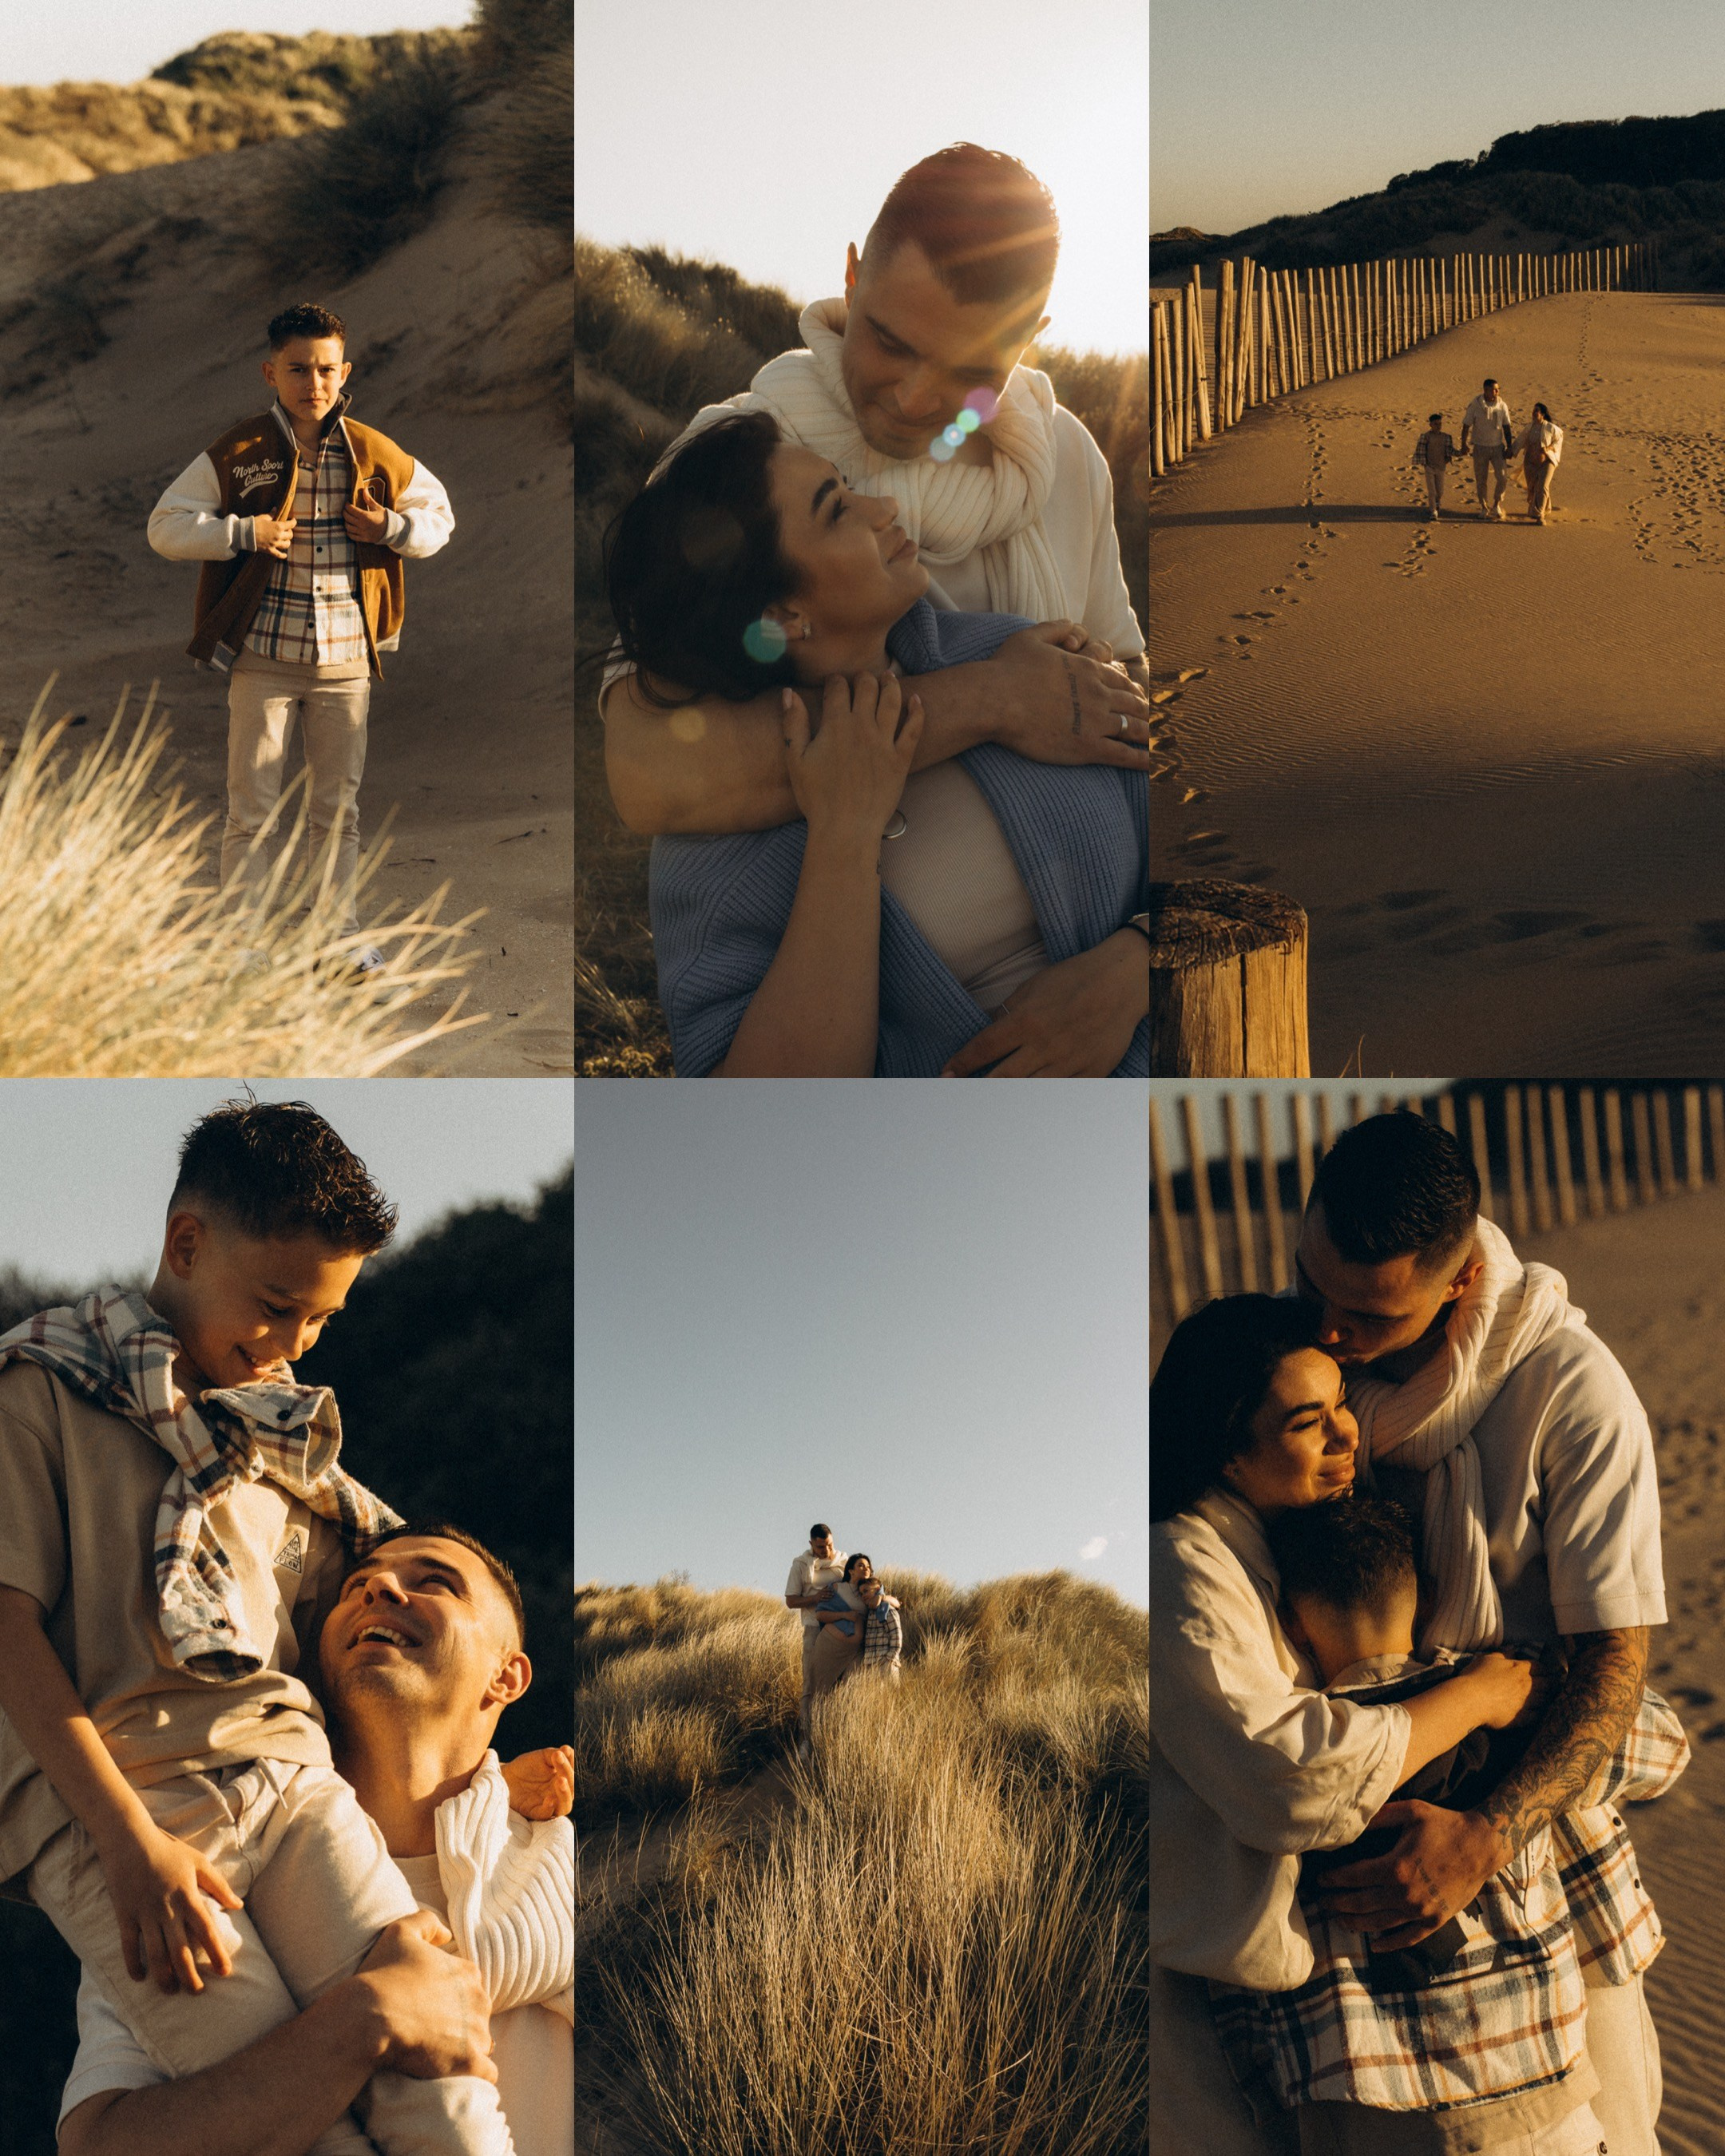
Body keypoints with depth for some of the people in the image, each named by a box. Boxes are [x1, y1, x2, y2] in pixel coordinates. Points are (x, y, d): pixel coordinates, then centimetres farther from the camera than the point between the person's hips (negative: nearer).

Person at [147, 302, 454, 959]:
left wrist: (391, 527, -4)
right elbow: (165, 525, -1)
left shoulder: (376, 456, 4)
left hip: (346, 660, 2)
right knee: (252, 811, 1)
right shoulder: (237, 454, -2)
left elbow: (439, 516, 17)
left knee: (339, 808, 10)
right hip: (261, 658, -2)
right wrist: (242, 532, -14)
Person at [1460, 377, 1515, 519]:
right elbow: (1466, 425, -4)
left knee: (1502, 477, -8)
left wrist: (1509, 447, 0)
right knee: (1481, 480, 5)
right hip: (1480, 448, -1)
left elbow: (1507, 427, 3)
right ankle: (1484, 507, 22)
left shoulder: (1502, 406, -3)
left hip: (1497, 447, 1)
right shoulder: (1475, 405, -10)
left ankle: (1496, 505, 9)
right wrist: (1464, 445, -7)